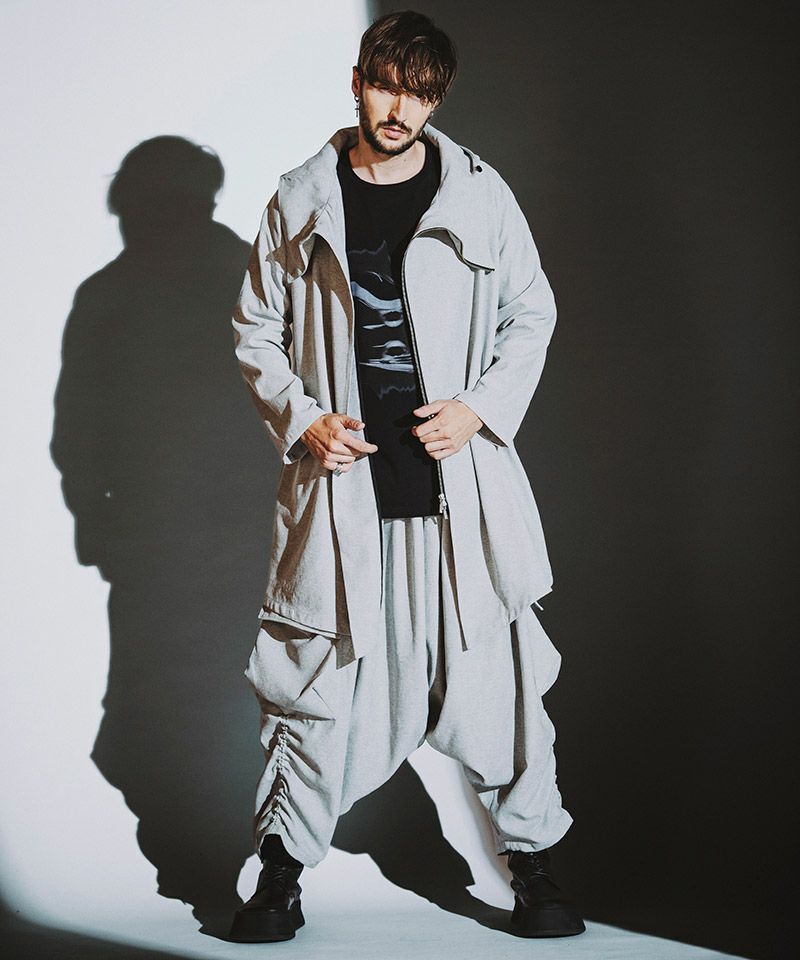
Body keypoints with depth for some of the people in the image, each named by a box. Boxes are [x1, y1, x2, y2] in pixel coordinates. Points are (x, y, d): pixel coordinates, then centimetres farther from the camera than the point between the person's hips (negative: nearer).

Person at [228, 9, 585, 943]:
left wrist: (481, 408, -4)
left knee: (491, 670, 2)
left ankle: (532, 858, 18)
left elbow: (531, 313, 10)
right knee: (319, 670, 4)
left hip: (458, 475, 0)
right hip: (340, 477, 0)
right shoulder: (302, 200, 4)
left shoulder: (480, 195, 3)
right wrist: (301, 419, -4)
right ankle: (283, 865, 19)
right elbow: (257, 329, 11)